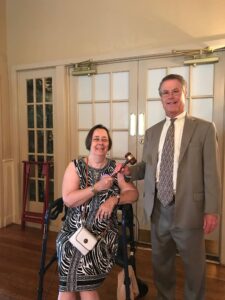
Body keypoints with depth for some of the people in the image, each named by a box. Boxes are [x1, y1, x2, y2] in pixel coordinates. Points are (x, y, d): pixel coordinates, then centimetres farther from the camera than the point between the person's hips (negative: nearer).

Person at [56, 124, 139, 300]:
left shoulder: (116, 168, 5)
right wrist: (97, 187, -19)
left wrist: (114, 199, -16)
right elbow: (68, 200, -9)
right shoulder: (75, 166, 2)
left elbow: (133, 193, 2)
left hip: (104, 233, 0)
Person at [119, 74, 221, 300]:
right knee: (161, 262, 20)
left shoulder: (204, 129, -4)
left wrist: (211, 210, -11)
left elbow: (211, 172, -8)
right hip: (158, 208, 4)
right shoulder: (151, 132, 9)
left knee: (194, 264, 15)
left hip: (188, 209, -3)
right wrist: (129, 171, -8)